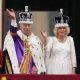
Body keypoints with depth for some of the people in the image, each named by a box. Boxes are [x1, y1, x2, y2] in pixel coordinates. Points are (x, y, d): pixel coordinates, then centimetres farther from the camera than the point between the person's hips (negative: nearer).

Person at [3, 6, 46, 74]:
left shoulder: (36, 39, 12)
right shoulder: (16, 36, 0)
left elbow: (39, 57, 12)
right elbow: (13, 31, -24)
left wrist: (36, 67, -3)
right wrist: (13, 19, -41)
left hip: (32, 71, 4)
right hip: (18, 71, -4)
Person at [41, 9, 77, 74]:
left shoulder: (70, 39, 10)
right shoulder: (51, 39, 2)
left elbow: (73, 55, 11)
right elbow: (46, 50, -13)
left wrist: (73, 69, 6)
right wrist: (45, 38, -24)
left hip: (67, 69, 2)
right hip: (54, 69, -2)